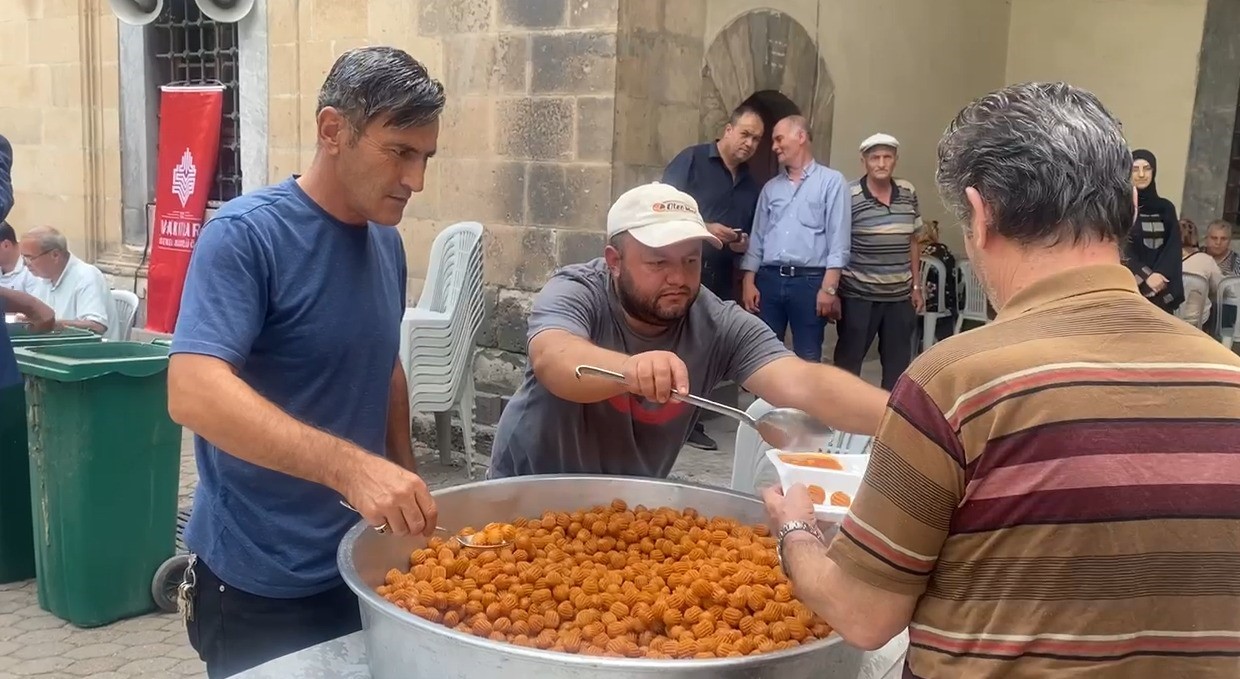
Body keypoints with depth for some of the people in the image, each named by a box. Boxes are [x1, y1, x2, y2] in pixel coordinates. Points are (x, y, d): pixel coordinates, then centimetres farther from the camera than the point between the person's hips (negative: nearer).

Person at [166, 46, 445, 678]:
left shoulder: (386, 241, 4)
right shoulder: (246, 234, -17)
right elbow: (194, 393, -29)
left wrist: (403, 481, 9)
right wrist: (352, 466, -39)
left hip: (359, 563, 7)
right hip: (259, 584, -7)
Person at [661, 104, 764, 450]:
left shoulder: (751, 185, 16)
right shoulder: (692, 160, -2)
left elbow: (749, 234, 25)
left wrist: (743, 244, 1)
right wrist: (702, 228, -18)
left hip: (719, 279, 6)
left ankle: (691, 422, 16)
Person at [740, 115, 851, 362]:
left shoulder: (832, 181, 1)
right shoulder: (771, 187, 17)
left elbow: (838, 238, -6)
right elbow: (757, 236, 16)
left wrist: (829, 287, -13)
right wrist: (748, 281, 5)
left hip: (809, 281, -4)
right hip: (769, 279, 5)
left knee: (808, 358, 1)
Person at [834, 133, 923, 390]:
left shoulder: (908, 194, 6)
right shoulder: (848, 196, -9)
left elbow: (912, 243, 13)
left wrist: (916, 287, 11)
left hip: (900, 296, 5)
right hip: (858, 295, -4)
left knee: (898, 363, 9)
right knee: (848, 360, 5)